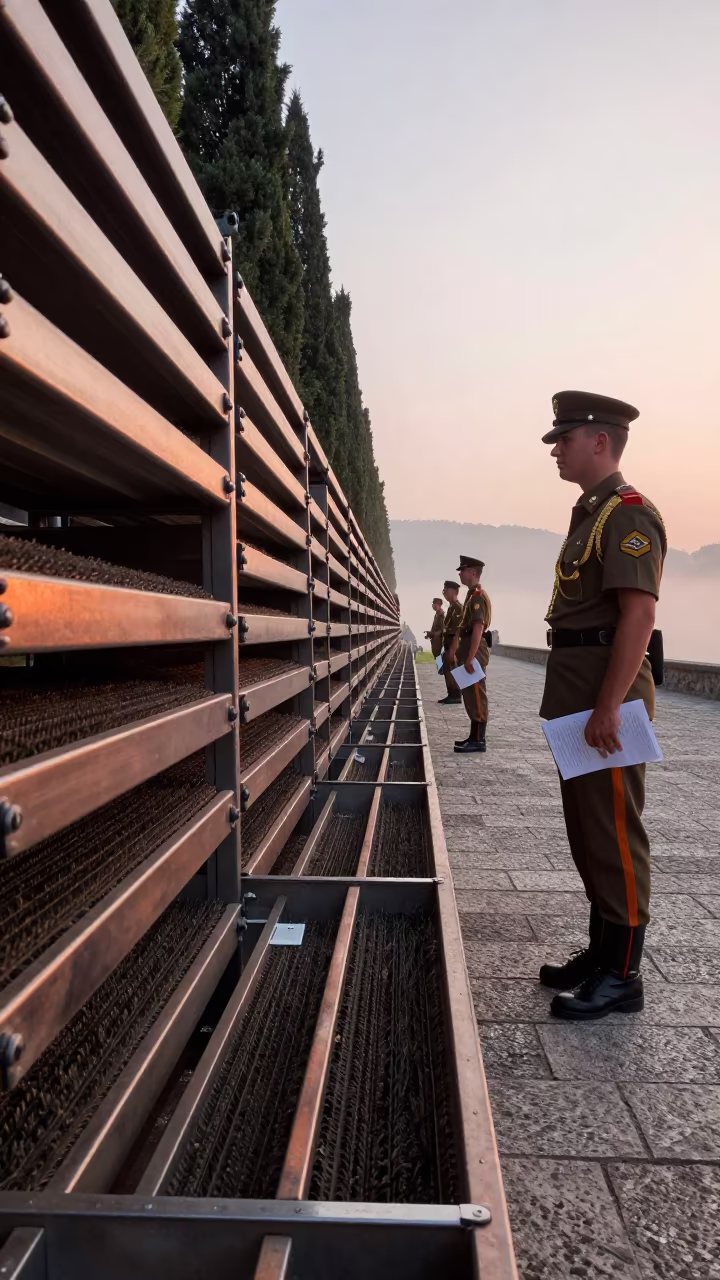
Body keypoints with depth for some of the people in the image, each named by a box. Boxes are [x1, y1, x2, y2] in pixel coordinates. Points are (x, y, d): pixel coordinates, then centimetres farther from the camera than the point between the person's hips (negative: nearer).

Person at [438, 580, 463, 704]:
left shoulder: (458, 608, -15)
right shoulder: (451, 607, 16)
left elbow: (458, 630, -20)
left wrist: (453, 649, -23)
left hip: (453, 644, -10)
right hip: (448, 643, 10)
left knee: (453, 670, -6)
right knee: (447, 670, 13)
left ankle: (456, 697, -1)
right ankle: (451, 695, 19)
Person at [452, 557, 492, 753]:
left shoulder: (478, 596, -15)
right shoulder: (472, 595, 17)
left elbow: (478, 628, -22)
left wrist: (470, 658, -25)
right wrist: (461, 654, 23)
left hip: (475, 652, -10)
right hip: (469, 651, 10)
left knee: (476, 696, -7)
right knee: (470, 695, 13)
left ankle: (478, 740, -3)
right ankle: (474, 736, 20)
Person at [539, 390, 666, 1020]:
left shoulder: (629, 514, -13)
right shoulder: (590, 515, 18)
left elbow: (638, 615, -22)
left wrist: (607, 708, -25)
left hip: (608, 701, -10)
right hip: (579, 699, 10)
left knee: (614, 834, -2)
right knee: (588, 830, 16)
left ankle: (621, 975, 10)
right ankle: (603, 949, 29)